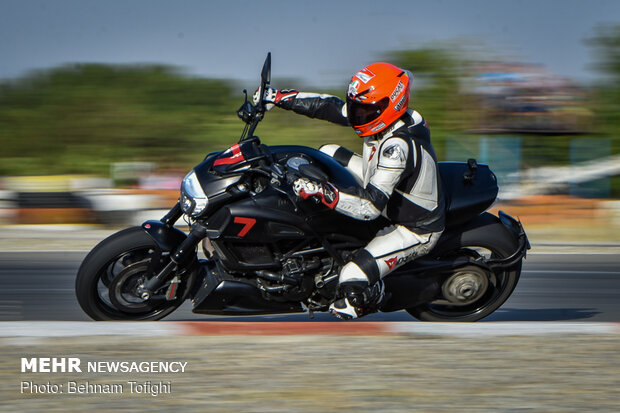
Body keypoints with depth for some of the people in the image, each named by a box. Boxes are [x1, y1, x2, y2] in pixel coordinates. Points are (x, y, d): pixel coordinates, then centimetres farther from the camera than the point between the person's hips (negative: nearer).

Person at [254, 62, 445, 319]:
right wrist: (278, 97, -4)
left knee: (353, 280, -26)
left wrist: (323, 192, -48)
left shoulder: (397, 147, -37)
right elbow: (330, 106, -1)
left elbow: (371, 208, -40)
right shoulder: (384, 117, -10)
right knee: (329, 154, 12)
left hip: (415, 230, -10)